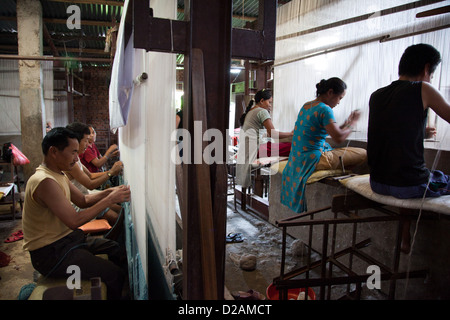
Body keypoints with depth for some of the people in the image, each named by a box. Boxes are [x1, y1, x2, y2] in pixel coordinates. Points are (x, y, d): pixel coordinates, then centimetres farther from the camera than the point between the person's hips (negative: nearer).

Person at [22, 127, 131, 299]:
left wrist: (109, 192, -4)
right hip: (50, 252, -10)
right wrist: (110, 200, -22)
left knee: (115, 249, 16)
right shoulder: (45, 181, -25)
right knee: (115, 275, -16)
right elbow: (74, 221, -28)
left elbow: (83, 200, 11)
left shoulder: (59, 175, 7)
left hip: (66, 238, 10)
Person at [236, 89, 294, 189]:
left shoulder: (249, 111, 27)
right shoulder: (262, 111, -4)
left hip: (243, 147, 11)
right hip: (252, 146, -11)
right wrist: (291, 134, 1)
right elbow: (273, 134, -11)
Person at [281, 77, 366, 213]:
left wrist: (344, 125, 13)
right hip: (313, 160, -10)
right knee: (363, 154, -7)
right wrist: (352, 123, -5)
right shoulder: (324, 109, -17)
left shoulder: (306, 105, 11)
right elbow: (338, 138, -21)